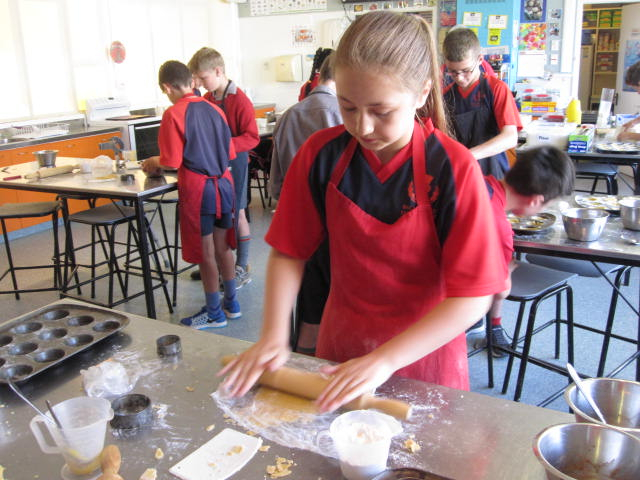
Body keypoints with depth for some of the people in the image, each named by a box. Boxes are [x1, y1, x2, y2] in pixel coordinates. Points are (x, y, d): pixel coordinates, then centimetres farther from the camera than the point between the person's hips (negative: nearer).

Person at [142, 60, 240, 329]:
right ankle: (231, 303, 30)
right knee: (222, 246, 18)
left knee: (205, 253, 5)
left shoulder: (173, 114, -12)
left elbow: (171, 162, -14)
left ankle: (214, 313, 17)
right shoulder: (214, 110, 6)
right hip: (223, 183, 6)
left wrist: (153, 162, 6)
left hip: (197, 188, -6)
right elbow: (229, 153, 11)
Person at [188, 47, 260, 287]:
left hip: (234, 162, -7)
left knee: (237, 214, 1)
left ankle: (242, 269, 11)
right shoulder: (207, 99, 7)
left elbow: (252, 138, -17)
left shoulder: (239, 100, -15)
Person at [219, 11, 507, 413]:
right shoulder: (322, 154, -12)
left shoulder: (454, 170, -22)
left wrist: (384, 361, -28)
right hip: (340, 344, 3)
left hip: (422, 354, -3)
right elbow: (289, 252, -4)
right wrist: (274, 335, -16)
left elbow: (473, 297, -23)